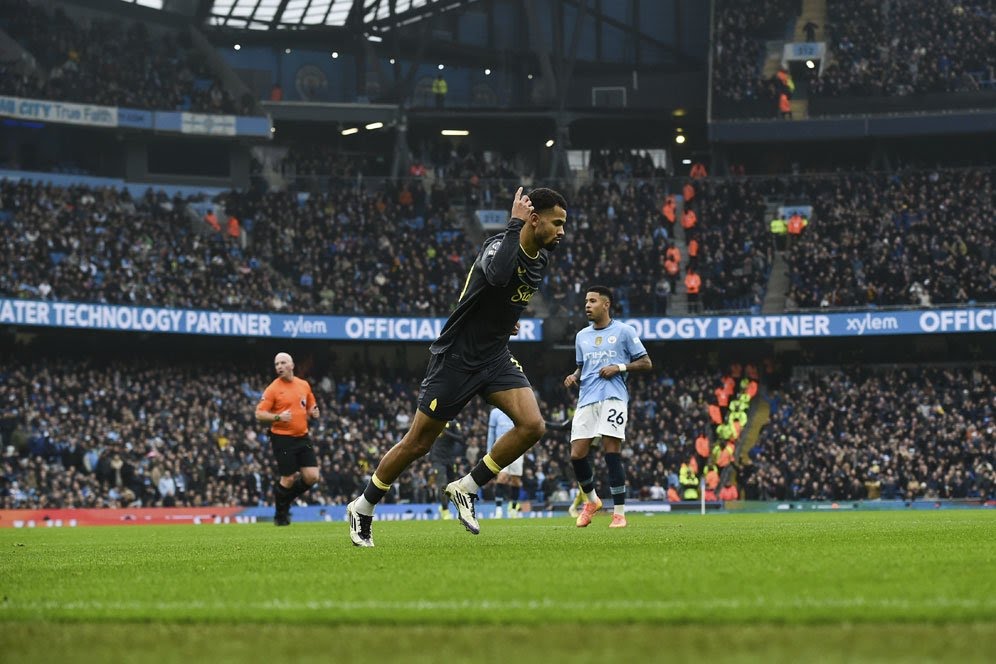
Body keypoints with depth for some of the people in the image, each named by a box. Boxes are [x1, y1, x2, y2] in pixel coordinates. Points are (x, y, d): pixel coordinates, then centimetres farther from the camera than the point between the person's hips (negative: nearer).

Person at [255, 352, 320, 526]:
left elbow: (311, 407, 23)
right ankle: (280, 514, 19)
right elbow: (259, 414, -9)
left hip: (302, 437, 5)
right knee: (288, 479, -4)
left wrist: (313, 412, 0)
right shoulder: (273, 389, -6)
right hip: (282, 438, -5)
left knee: (312, 477, -2)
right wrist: (278, 417, -24)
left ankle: (286, 500, 23)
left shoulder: (304, 385, 9)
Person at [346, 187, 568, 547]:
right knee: (418, 443, 3)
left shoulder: (541, 256, 2)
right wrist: (514, 225, -39)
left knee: (532, 426, -15)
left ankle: (467, 489, 2)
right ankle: (362, 508, 23)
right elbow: (497, 275, -48)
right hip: (456, 358, -7)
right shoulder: (498, 246, -22)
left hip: (496, 356, 7)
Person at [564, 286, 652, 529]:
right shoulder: (582, 336, 20)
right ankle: (591, 501, 21)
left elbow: (646, 363, 4)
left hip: (613, 397, -5)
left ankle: (619, 513, -8)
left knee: (612, 454, -13)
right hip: (586, 399, 5)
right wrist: (574, 377, 8)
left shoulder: (624, 331, 4)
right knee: (577, 455, -3)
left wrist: (620, 367, -10)